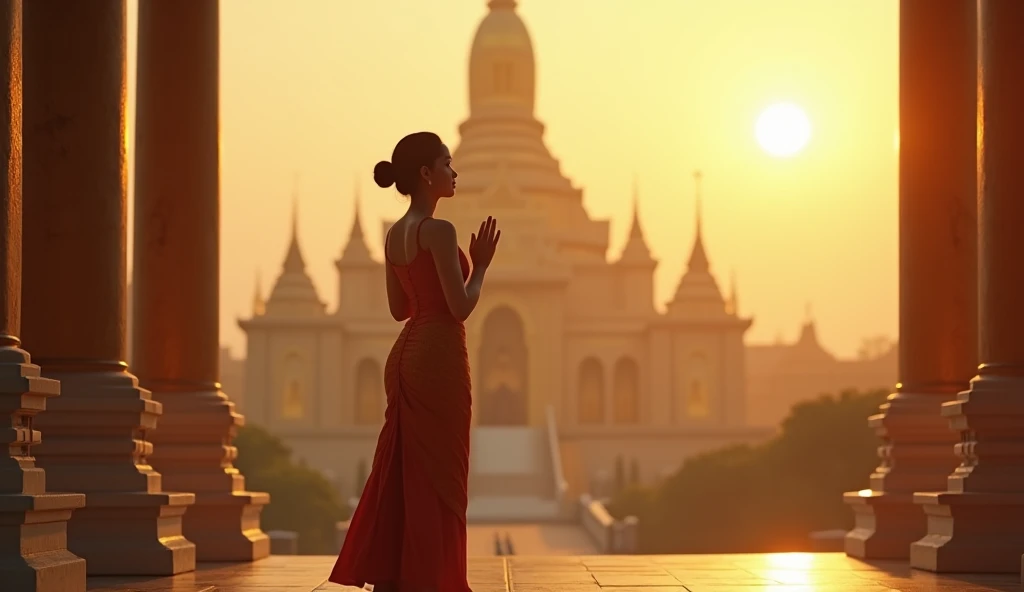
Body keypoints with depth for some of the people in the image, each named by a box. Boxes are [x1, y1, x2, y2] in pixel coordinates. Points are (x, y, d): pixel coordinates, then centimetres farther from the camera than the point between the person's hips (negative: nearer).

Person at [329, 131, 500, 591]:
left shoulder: (394, 234, 11)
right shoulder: (438, 231, -14)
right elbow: (460, 308, -17)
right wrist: (481, 265, -3)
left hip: (405, 356, 9)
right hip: (438, 358, -9)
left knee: (398, 475, 10)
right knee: (436, 481, -3)